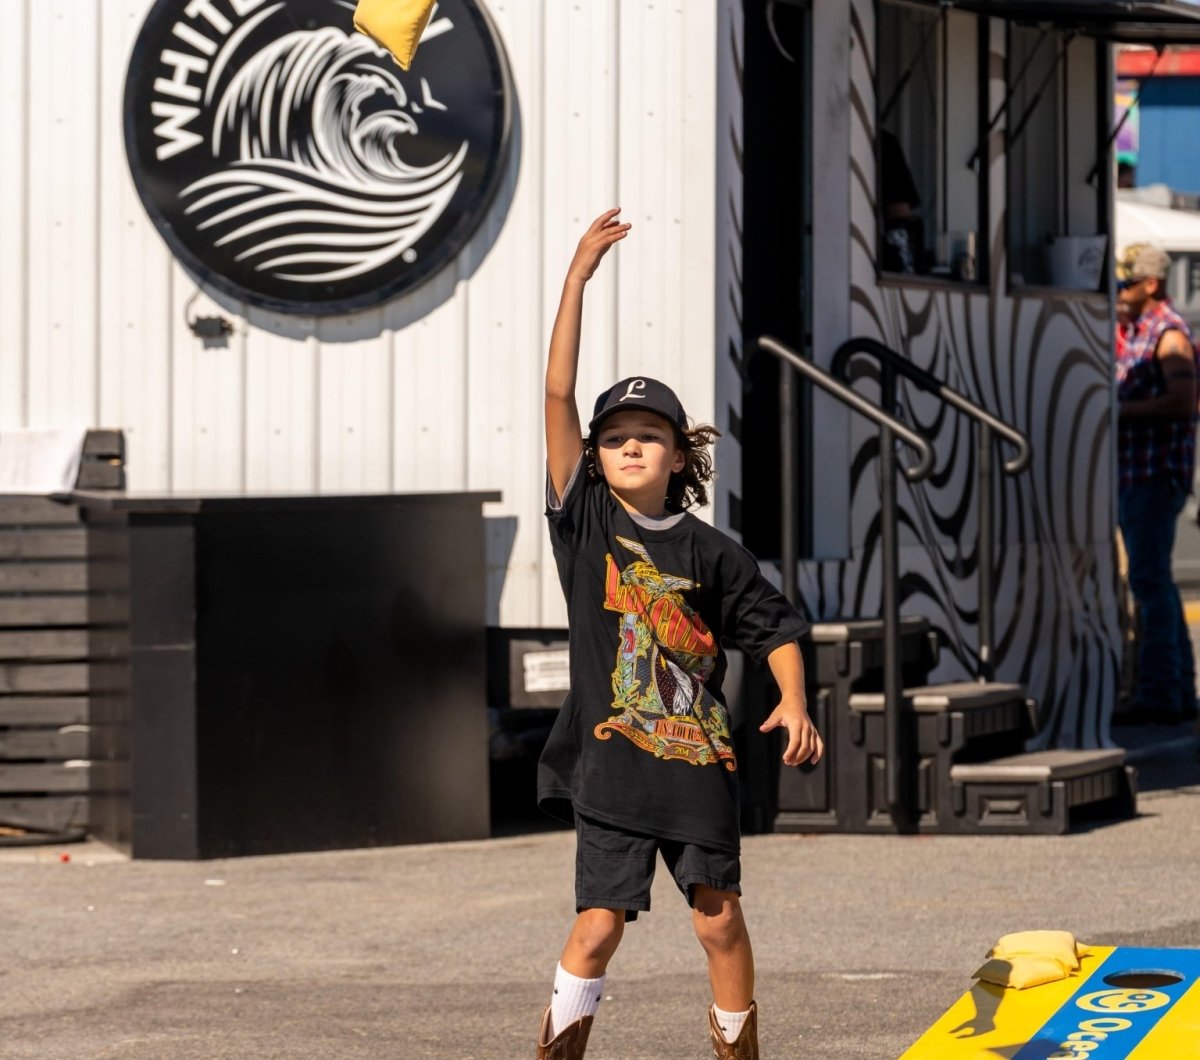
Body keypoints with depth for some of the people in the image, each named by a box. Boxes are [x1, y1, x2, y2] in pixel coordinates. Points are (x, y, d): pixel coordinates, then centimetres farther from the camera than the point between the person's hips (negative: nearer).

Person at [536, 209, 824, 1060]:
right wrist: (578, 278, -11)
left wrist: (793, 701, -9)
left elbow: (775, 628, 10)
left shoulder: (710, 552, 2)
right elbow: (558, 395, -7)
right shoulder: (587, 522, -1)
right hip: (611, 761, -1)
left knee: (720, 919, 4)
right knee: (599, 924, -5)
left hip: (698, 761, 1)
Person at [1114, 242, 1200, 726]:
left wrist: (1120, 411, -21)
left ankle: (1159, 693, -13)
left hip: (1157, 471, -10)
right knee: (1154, 581, 12)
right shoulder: (1133, 333, 19)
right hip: (1131, 471, 10)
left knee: (1150, 579, -12)